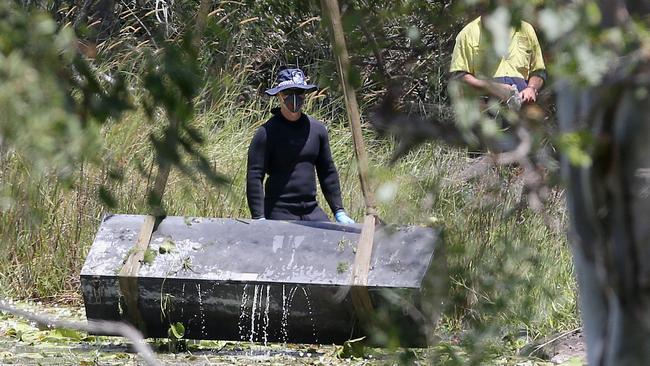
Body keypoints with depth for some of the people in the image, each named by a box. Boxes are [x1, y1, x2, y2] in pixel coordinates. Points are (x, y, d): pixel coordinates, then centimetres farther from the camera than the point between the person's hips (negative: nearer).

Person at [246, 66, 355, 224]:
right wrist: (259, 218, -16)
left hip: (312, 211, 5)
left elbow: (328, 173, 20)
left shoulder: (317, 129, 11)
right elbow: (254, 178, -8)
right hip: (278, 214, -5)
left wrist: (339, 211, 16)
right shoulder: (267, 133, -5)